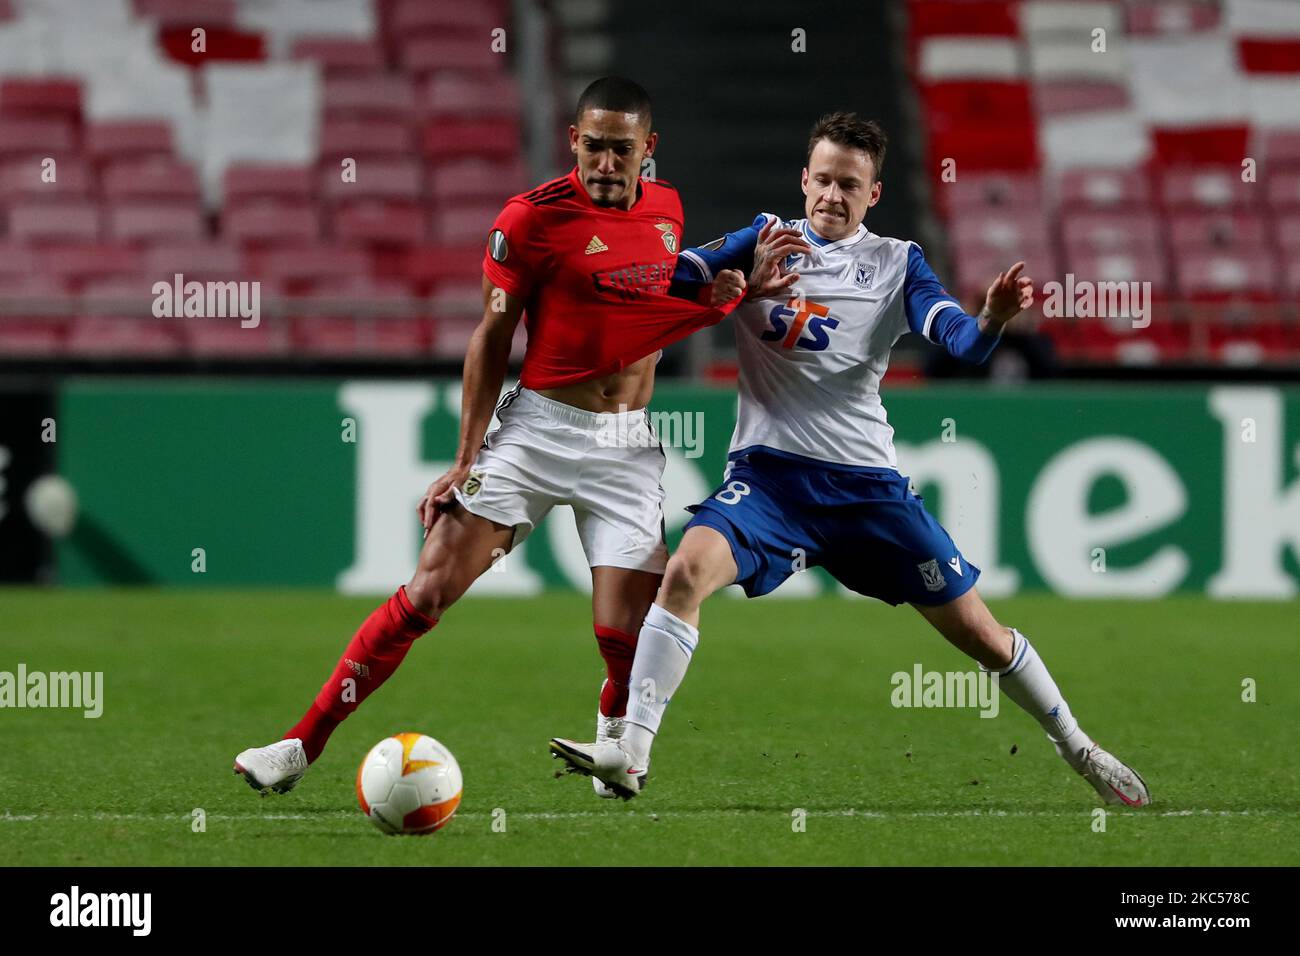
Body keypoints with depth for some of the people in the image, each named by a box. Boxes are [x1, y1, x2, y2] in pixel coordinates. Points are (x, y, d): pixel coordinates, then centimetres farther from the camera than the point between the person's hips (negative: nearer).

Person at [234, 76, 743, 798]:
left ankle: (613, 743, 23)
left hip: (627, 448, 3)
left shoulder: (666, 209, 7)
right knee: (425, 595, -11)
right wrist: (466, 460, -6)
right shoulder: (533, 217, -8)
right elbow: (493, 336, -3)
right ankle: (301, 746, -5)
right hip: (537, 431, -3)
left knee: (625, 634, -9)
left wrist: (712, 301, 0)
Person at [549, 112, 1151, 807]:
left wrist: (992, 320, -31)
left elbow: (958, 341, -9)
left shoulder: (897, 263, 7)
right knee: (688, 569, -28)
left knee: (978, 632, 4)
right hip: (769, 472, -1)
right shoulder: (766, 240, 7)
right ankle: (631, 754, -27)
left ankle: (1075, 747, 27)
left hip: (867, 482, 1)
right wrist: (746, 285, -23)